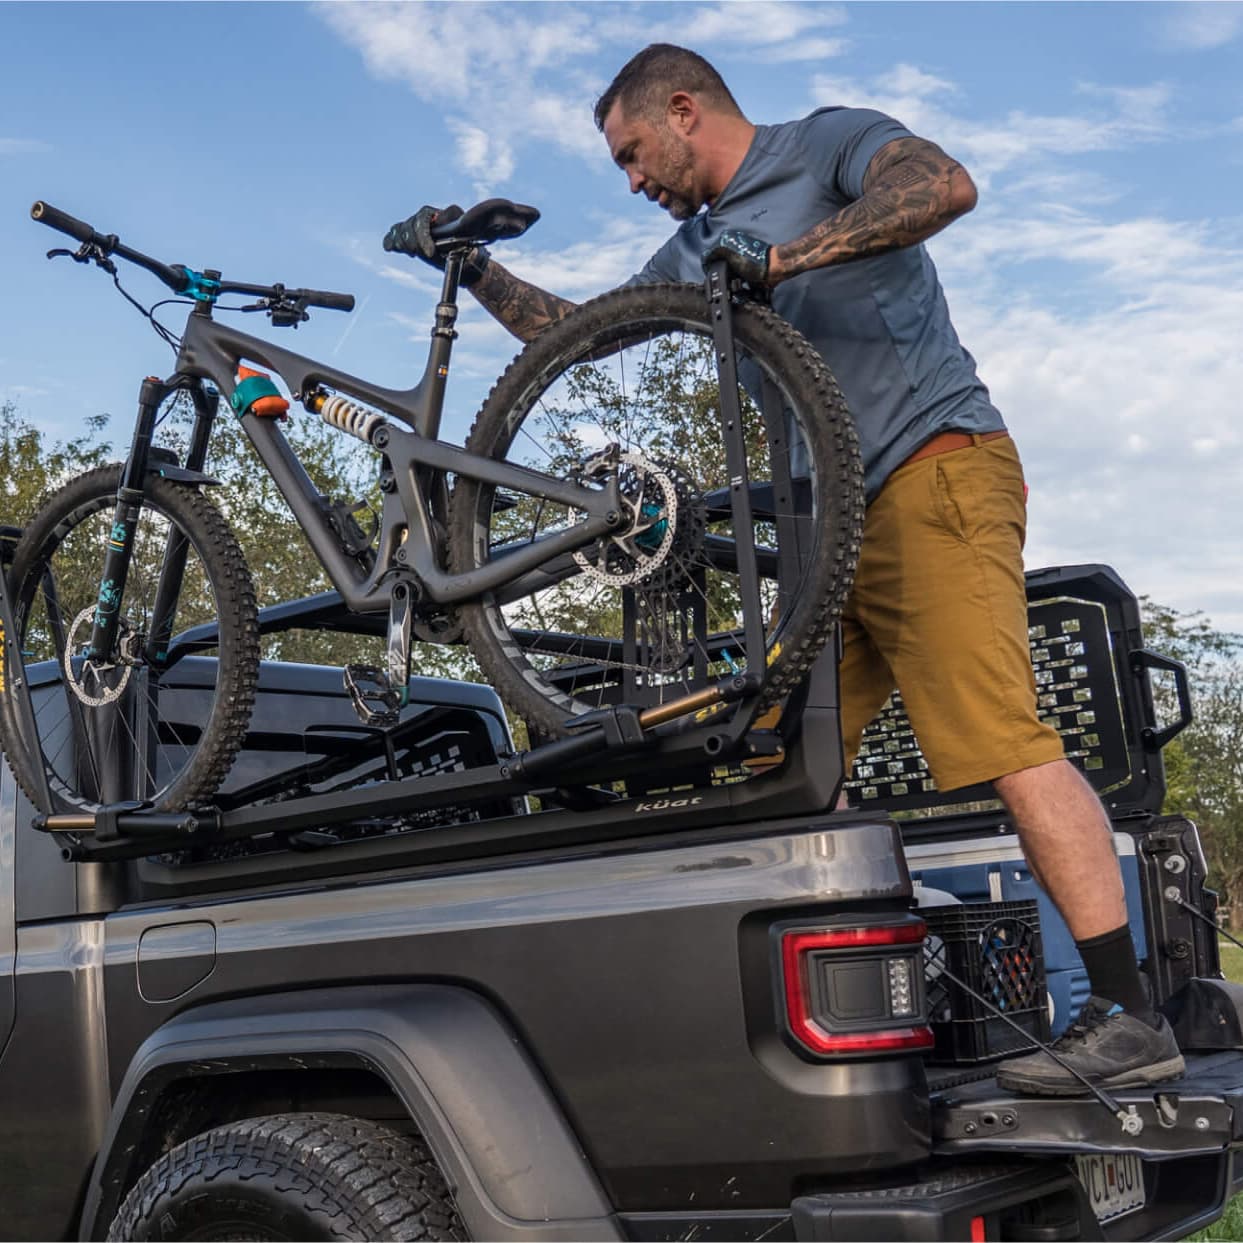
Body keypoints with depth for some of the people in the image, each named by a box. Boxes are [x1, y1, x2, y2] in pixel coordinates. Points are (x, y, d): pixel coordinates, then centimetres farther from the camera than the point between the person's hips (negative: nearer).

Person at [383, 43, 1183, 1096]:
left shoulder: (827, 144, 3)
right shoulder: (693, 254, 25)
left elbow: (944, 185, -18)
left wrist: (778, 258, -23)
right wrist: (471, 268, 23)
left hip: (937, 468, -8)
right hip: (834, 512, 8)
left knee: (1001, 737, -18)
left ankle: (1129, 1016, -16)